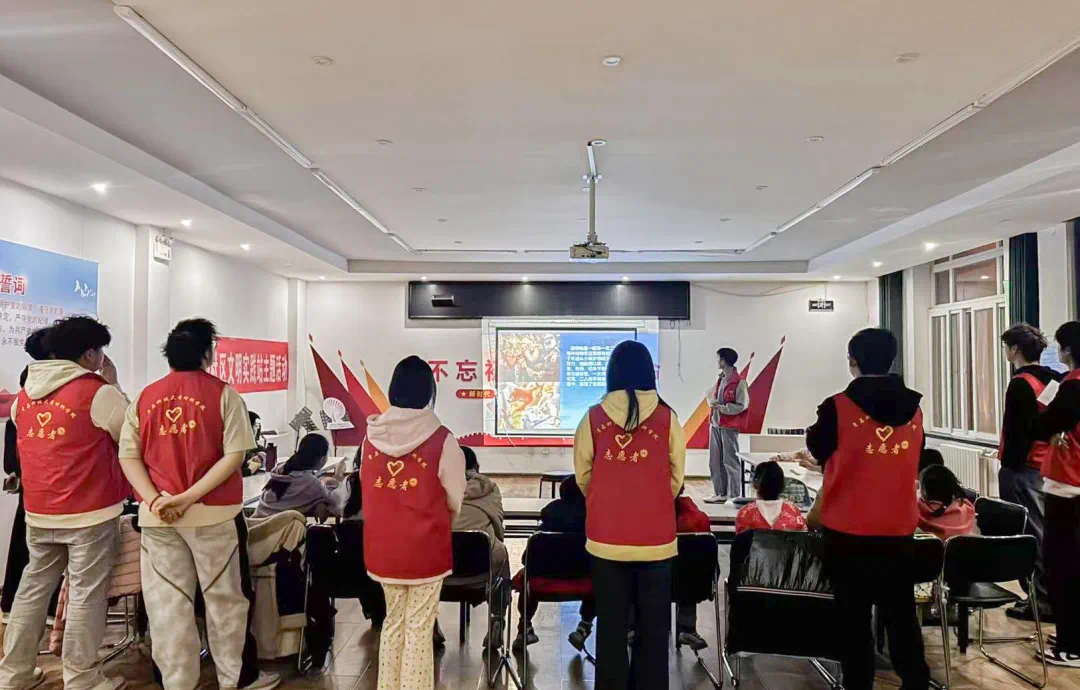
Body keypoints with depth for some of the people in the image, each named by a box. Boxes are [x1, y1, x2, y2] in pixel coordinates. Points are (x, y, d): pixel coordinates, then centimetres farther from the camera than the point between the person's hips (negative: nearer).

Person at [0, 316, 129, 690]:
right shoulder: (97, 392, -14)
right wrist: (112, 384, 1)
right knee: (85, 594, 2)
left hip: (38, 512, 7)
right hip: (90, 512, -6)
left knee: (33, 587, 17)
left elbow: (32, 440, 20)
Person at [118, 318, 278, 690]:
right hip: (214, 514, -3)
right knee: (226, 600, 10)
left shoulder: (145, 397, 7)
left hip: (157, 518, 3)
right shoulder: (223, 393, -4)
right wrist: (190, 497, -13)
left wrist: (154, 499, -9)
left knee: (167, 606, 10)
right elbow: (234, 455, -12)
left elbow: (128, 455, 1)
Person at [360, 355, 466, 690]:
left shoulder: (372, 436, -5)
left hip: (382, 546, 4)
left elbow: (366, 490, 6)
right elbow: (456, 501, -7)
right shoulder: (441, 439, -17)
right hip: (424, 547, -4)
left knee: (394, 621, 20)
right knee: (418, 627, 7)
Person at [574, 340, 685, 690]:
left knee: (611, 626, 12)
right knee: (653, 627, 13)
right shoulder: (667, 418, -5)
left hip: (606, 538, 0)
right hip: (655, 539, 0)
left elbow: (582, 476, 3)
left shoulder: (593, 417, -5)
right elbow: (676, 478, 4)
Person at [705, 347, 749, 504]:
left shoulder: (739, 382, -12)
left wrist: (721, 407, -18)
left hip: (729, 426, -8)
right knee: (715, 461, 11)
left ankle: (734, 495, 4)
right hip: (715, 424, 8)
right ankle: (720, 493, 19)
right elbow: (711, 395, 23)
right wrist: (712, 401, 0)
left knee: (730, 461, -3)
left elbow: (742, 405, -14)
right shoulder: (720, 380, 13)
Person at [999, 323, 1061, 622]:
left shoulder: (1020, 384, -17)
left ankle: (1042, 601, 3)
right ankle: (1049, 595, 22)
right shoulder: (1053, 380, 9)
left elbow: (1017, 432, -18)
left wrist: (1009, 468, -11)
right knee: (1043, 533, 15)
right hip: (1046, 466, 9)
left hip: (1023, 469, -9)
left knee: (1030, 535, -2)